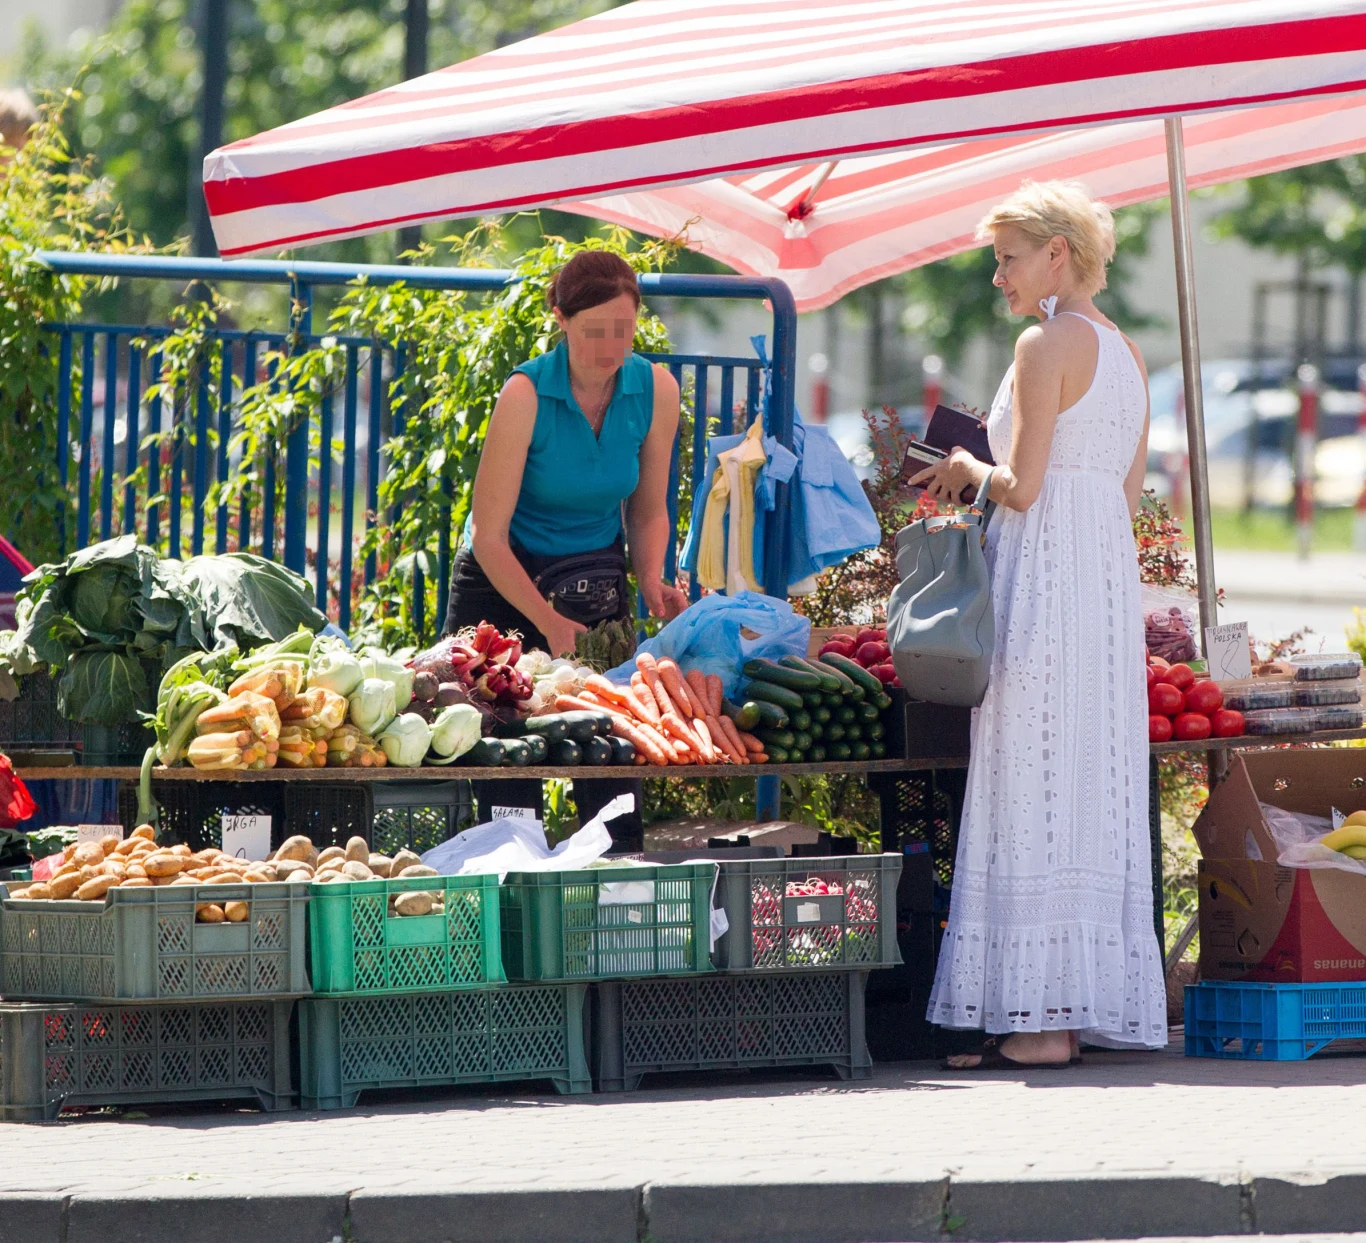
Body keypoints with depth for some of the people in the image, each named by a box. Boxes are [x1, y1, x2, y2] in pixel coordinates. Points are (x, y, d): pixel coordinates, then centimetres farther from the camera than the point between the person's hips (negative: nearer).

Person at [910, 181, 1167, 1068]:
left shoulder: (1047, 343, -10)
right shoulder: (1127, 353, 16)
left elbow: (1022, 487, -17)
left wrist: (968, 470, 5)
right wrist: (981, 480, 21)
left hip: (1047, 573, -9)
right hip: (1112, 569, 9)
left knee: (1035, 785, -7)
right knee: (1094, 786, 9)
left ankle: (1044, 1022, -9)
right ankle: (1088, 1007, 10)